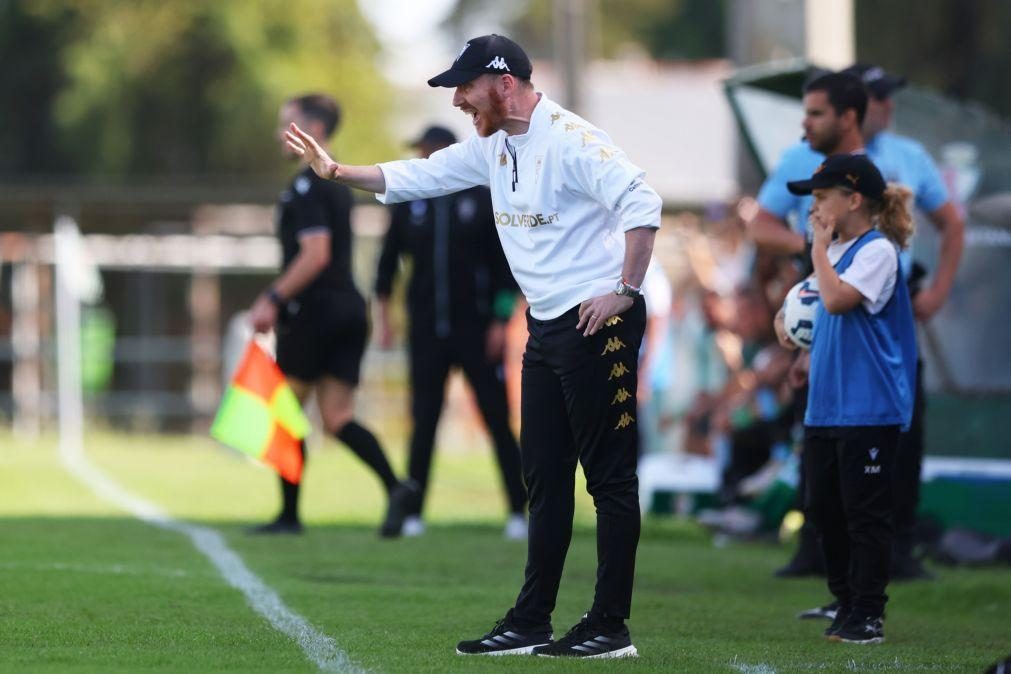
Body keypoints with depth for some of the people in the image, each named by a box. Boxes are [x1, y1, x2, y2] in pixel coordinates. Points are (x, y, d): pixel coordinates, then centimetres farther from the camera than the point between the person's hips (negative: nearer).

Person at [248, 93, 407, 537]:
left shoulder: (306, 188, -12)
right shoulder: (337, 184, 18)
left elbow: (315, 255, -22)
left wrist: (274, 298, -20)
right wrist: (277, 297, 29)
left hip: (314, 312, -9)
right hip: (349, 307, 9)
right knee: (338, 418, 5)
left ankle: (289, 514, 9)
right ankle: (395, 487, -14)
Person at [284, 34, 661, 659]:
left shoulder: (569, 138, -16)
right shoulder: (493, 145, 13)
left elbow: (641, 201, -25)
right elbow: (417, 177, 20)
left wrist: (627, 291, -24)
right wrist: (337, 172, 11)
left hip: (597, 322, -10)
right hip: (546, 326, 10)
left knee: (610, 476, -5)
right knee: (544, 477, 12)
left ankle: (611, 627, -4)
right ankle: (531, 624, 17)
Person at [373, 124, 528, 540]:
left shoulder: (482, 201, -1)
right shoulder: (408, 205, 6)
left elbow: (504, 264, -2)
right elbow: (388, 261, 11)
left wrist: (501, 321, -7)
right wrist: (384, 316, 5)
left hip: (476, 328, -2)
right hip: (427, 331, 2)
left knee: (498, 419, -3)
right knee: (423, 422, 3)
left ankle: (518, 511, 0)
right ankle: (413, 513, 7)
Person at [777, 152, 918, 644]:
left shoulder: (877, 250, -11)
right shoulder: (835, 250, 14)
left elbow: (838, 299, -24)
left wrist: (819, 246, -14)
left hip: (868, 409, -9)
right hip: (825, 404, 9)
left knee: (866, 512, -4)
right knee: (823, 508, 11)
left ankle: (868, 614, 1)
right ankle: (846, 603, 20)